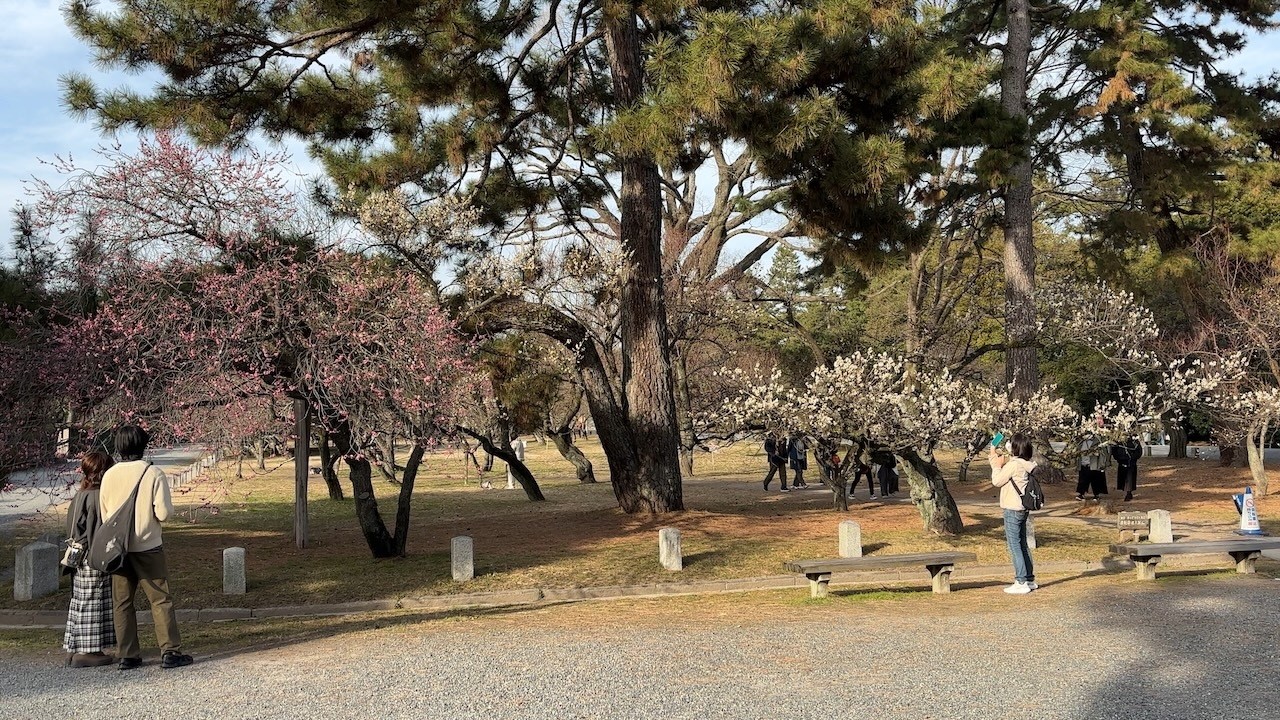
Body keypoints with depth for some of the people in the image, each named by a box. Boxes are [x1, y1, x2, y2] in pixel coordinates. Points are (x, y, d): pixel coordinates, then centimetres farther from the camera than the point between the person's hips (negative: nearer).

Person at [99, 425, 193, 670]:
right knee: (161, 600, 3)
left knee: (122, 603, 10)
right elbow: (163, 512, -14)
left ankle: (127, 655, 12)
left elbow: (103, 513, 6)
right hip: (147, 547, -4)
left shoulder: (109, 475, 0)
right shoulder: (153, 473, -12)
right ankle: (170, 652, 2)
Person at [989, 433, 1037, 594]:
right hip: (1022, 509, 9)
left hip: (1012, 510, -9)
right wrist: (997, 459, 17)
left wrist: (997, 465, -1)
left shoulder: (1014, 464, -19)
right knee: (1022, 544, 16)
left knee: (1014, 546, -5)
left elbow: (997, 481, -13)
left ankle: (1021, 582, -4)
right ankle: (1030, 579, 22)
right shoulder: (1025, 464, 8)